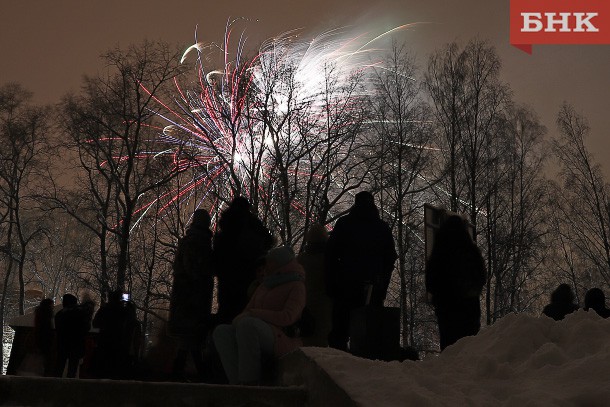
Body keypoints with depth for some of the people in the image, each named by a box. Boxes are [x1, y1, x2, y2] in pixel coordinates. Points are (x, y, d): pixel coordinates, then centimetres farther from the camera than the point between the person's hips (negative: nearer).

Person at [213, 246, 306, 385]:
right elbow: (249, 309, 19)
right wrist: (240, 318, -6)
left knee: (247, 324, -35)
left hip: (278, 339, -7)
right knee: (222, 331, -17)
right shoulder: (264, 286, 25)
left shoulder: (296, 286, 2)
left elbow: (287, 317, -14)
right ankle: (238, 382, -30)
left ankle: (250, 381, -32)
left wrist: (253, 314, -14)